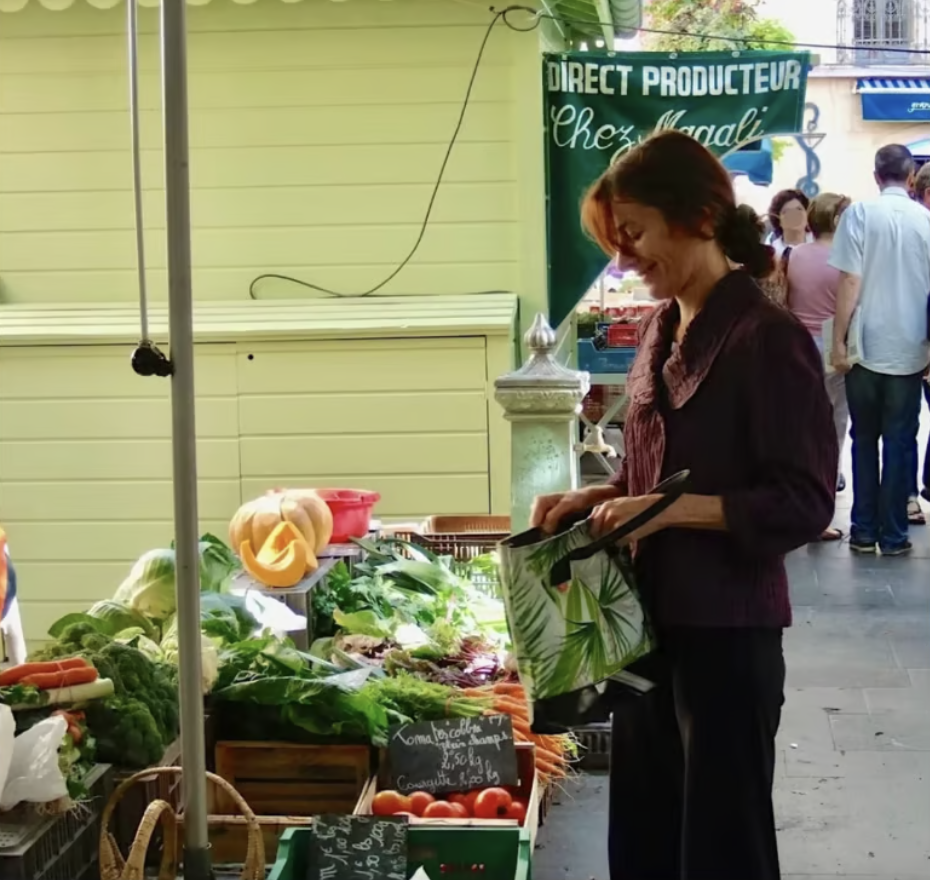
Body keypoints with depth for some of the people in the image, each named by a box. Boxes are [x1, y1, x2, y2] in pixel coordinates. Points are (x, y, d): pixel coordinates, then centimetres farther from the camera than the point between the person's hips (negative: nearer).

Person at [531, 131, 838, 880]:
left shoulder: (768, 339, -17)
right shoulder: (662, 330, 8)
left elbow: (805, 503, -18)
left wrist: (671, 510, -23)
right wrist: (598, 496, 2)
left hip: (727, 630, -8)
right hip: (652, 618, 8)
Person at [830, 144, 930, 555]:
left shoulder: (859, 213, -6)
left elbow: (850, 282, -10)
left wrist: (839, 341, -4)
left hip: (865, 348, -1)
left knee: (864, 440, 11)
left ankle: (864, 531, 14)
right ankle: (893, 534, 10)